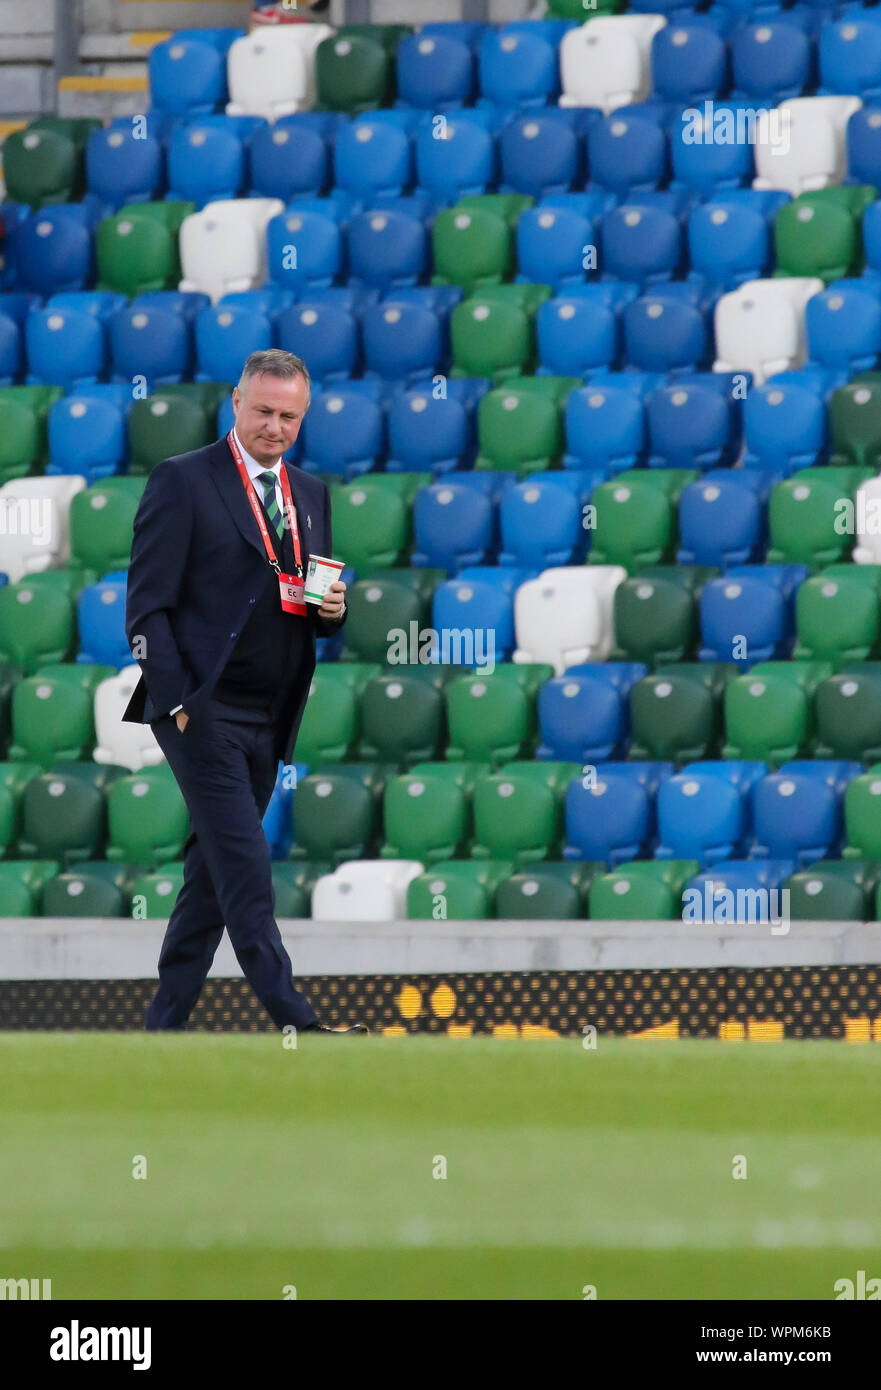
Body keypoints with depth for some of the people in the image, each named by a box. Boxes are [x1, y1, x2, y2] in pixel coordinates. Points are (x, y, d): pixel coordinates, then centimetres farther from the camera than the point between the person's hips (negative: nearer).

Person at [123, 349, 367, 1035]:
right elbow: (147, 605, -7)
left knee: (214, 870, 9)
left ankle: (166, 1023, 15)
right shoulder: (183, 482, -5)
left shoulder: (311, 494, 15)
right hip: (203, 711, -7)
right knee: (247, 871, -12)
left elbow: (312, 604, 24)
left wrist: (332, 609, -2)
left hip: (269, 720, 7)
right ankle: (294, 1023, -17)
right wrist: (176, 703, -15)